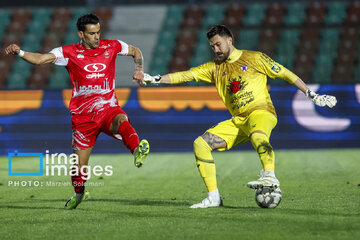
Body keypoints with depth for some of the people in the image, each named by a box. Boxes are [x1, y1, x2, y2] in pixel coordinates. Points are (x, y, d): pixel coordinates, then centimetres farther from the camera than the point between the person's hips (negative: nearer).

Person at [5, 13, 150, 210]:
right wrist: (19, 53, -31)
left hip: (108, 108, 0)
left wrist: (139, 70, 5)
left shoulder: (111, 46, 5)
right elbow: (41, 59, -14)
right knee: (80, 163, 5)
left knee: (121, 121, -38)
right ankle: (79, 194, 34)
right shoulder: (69, 53, -2)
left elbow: (135, 51, 23)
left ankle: (137, 151, -62)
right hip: (83, 115, 0)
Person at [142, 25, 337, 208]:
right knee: (200, 144, -10)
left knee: (257, 135, -41)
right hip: (237, 121, 6)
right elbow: (187, 75, 12)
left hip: (261, 112, -6)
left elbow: (286, 74, 6)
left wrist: (312, 95, 1)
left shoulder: (253, 58, 5)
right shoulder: (215, 67, 19)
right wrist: (155, 79, 0)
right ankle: (213, 197, -11)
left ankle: (270, 176, -60)